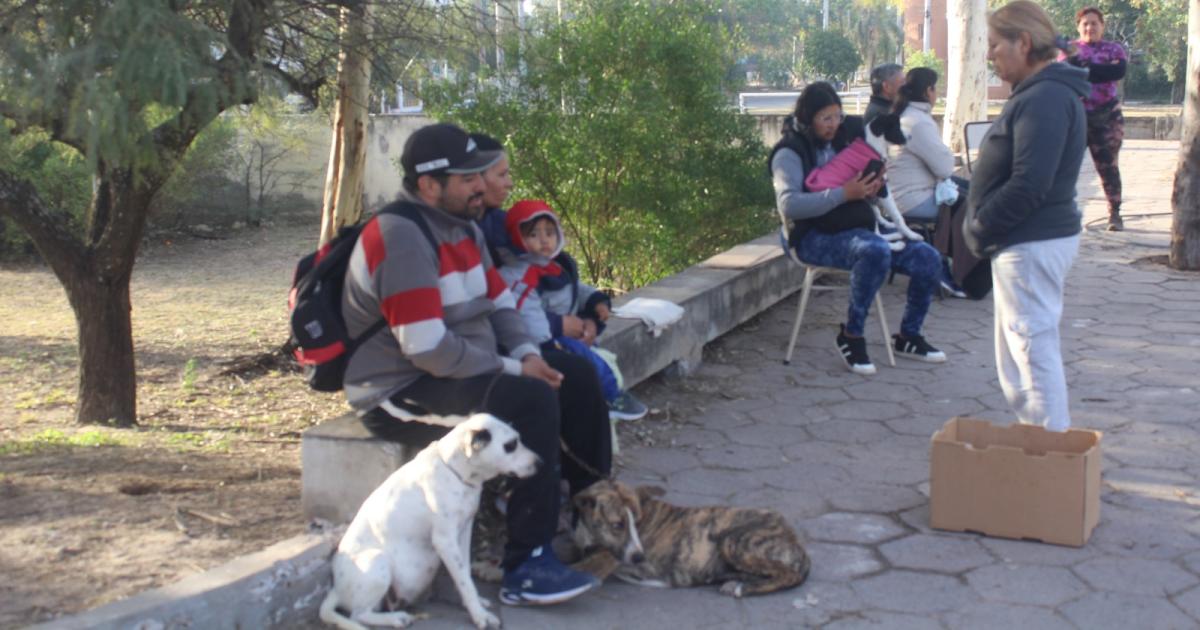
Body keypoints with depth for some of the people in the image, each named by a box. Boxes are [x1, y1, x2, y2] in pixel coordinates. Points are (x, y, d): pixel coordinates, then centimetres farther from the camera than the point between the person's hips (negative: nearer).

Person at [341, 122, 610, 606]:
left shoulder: (462, 226, 8)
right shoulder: (401, 237, -23)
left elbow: (498, 302, 15)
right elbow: (428, 348, -29)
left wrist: (526, 354, -5)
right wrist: (512, 369, -19)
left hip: (463, 367, 10)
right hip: (401, 389, -10)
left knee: (575, 376, 7)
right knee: (531, 401, -29)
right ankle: (526, 569, -24)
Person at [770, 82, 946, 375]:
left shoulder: (839, 143, 17)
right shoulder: (790, 153, -6)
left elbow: (858, 190, 27)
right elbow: (788, 205, -22)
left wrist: (872, 187, 1)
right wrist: (843, 194, -26)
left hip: (855, 229, 8)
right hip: (815, 238, -7)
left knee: (927, 258, -7)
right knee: (876, 250, -37)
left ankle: (908, 337, 13)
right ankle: (851, 336, -20)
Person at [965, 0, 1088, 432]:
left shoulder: (1044, 99, -19)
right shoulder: (1042, 93, 15)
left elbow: (1029, 185, -26)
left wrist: (978, 229, -15)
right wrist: (981, 227, 8)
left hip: (1031, 244, -11)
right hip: (1034, 238, 11)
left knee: (1033, 347, -4)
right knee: (1022, 347, 18)